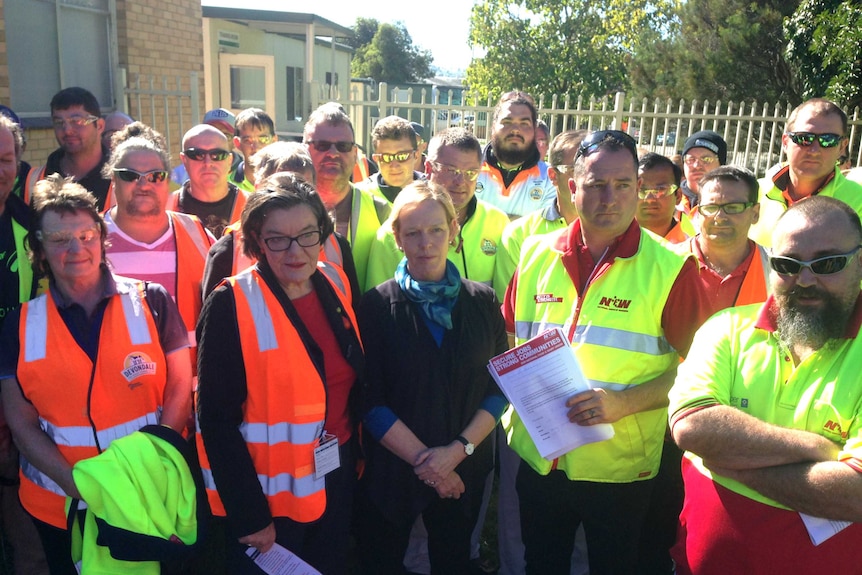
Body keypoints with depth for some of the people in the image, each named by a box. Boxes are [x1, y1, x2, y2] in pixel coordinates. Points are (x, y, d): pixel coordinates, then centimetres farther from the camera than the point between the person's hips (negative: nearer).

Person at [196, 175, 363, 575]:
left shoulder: (335, 285, -2)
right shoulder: (232, 305, -17)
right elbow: (217, 419, -17)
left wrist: (354, 452, 9)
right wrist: (248, 516, -15)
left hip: (337, 479, 5)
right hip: (269, 489, -5)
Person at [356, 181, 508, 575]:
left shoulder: (483, 302, -1)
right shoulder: (377, 306, -8)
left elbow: (500, 388, -1)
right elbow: (371, 401, -10)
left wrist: (459, 449, -12)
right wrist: (424, 459, -13)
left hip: (465, 470, 2)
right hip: (392, 468, -2)